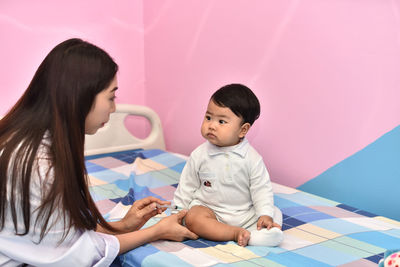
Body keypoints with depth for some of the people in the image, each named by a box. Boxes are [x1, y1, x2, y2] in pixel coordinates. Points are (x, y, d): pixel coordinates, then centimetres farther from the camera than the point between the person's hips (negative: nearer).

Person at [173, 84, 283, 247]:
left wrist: (265, 215, -16)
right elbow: (187, 187, 8)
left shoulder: (252, 158, -7)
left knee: (275, 216, -17)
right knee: (192, 218, -30)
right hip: (209, 210, 0)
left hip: (244, 214, 1)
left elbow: (261, 189, -3)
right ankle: (237, 234, -34)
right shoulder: (199, 155, -3)